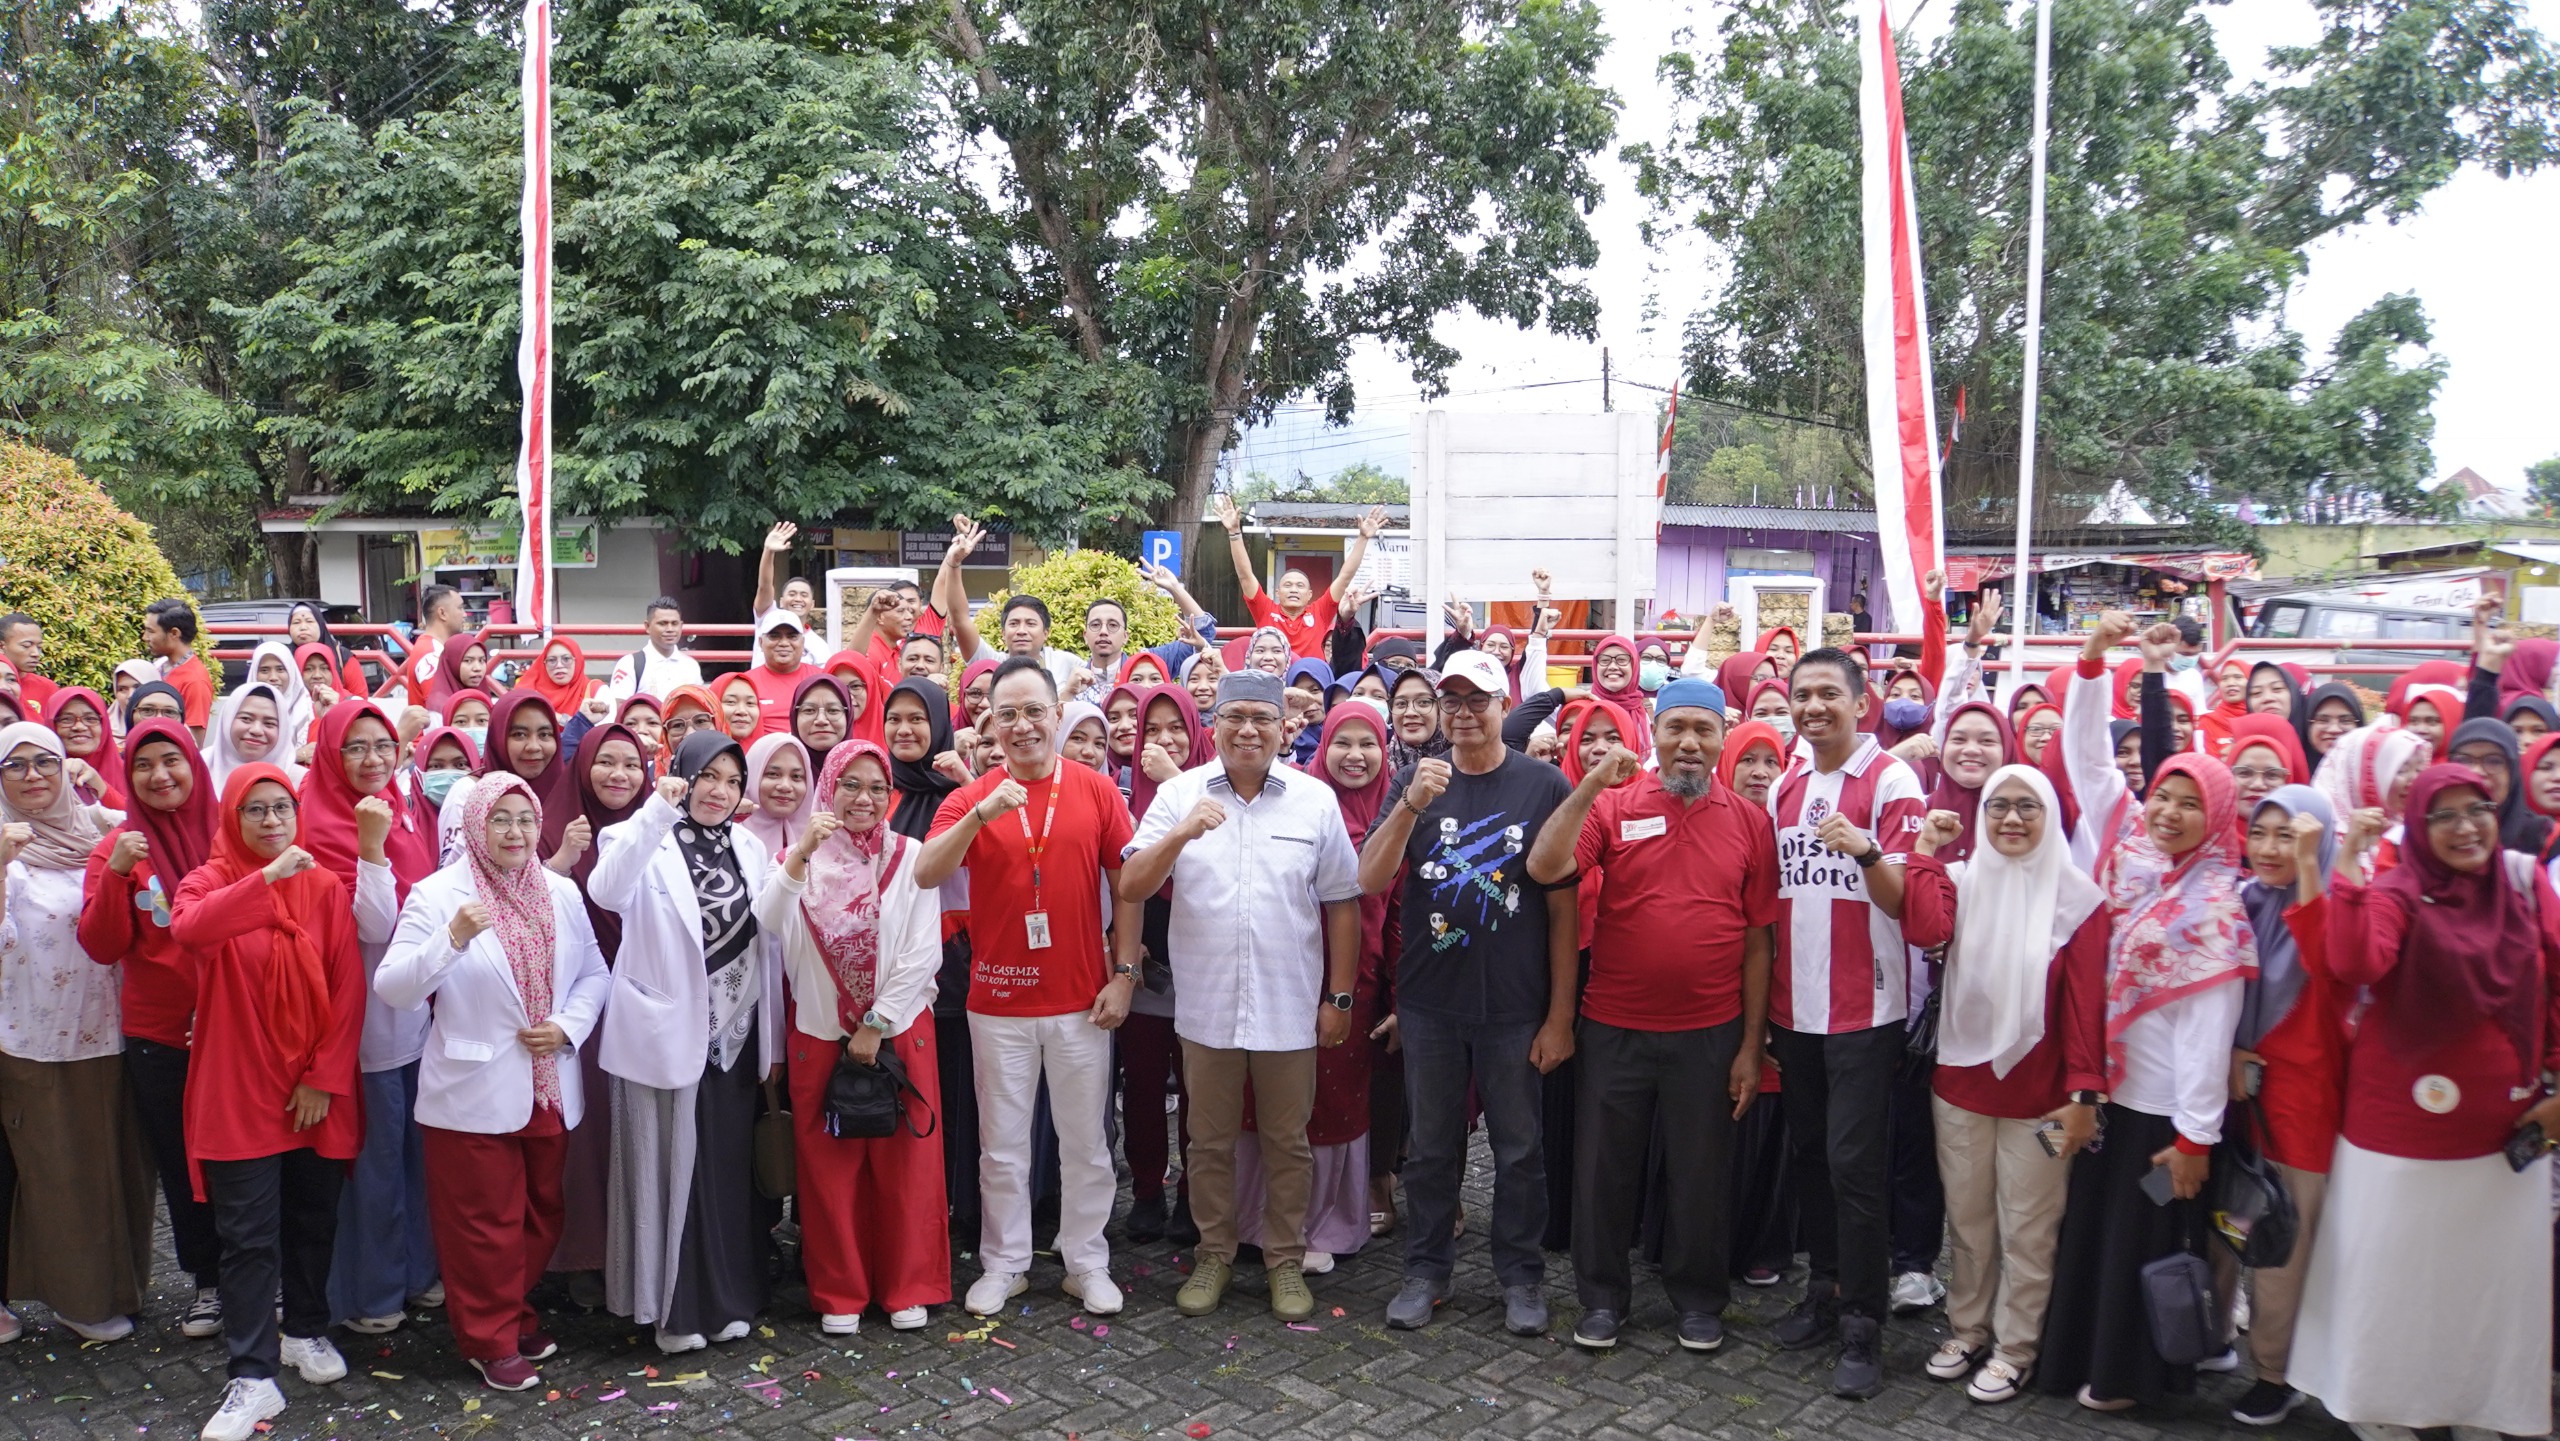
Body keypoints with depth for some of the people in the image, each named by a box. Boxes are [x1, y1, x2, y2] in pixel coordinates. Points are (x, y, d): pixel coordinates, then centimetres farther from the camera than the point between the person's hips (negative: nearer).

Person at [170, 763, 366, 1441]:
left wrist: (324, 1078, -7)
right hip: (238, 1092, -2)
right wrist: (267, 877, -36)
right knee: (248, 1236, -1)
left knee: (314, 1221, 14)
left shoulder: (325, 888, 1)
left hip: (317, 1093, 2)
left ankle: (305, 1329, 35)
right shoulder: (209, 882, -3)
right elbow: (188, 930, -28)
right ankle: (253, 1378, 6)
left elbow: (348, 990, -2)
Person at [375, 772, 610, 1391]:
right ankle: (490, 1340, 22)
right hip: (474, 1095, -4)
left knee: (540, 1214, 16)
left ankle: (517, 1315, 36)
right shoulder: (437, 895, -8)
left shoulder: (562, 892, 4)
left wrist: (568, 1027, -7)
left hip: (549, 1090, 4)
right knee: (485, 1224, 5)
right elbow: (393, 990, -17)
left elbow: (594, 973, 10)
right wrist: (453, 938, -31)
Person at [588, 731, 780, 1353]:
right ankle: (675, 1307, 15)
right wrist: (657, 813, -37)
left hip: (734, 1036, 4)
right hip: (668, 1036, -4)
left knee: (727, 1167, 12)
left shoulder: (750, 849, 8)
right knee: (670, 1169, 2)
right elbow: (606, 892, -28)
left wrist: (771, 1039, 11)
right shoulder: (646, 841, -6)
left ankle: (727, 1297, 24)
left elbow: (766, 943, 11)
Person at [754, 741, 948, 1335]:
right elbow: (766, 925, -18)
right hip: (820, 1034, 1)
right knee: (830, 1168, 6)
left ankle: (908, 1287, 18)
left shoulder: (909, 856, -2)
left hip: (898, 1032, 0)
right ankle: (839, 1293, 19)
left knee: (904, 1164, 5)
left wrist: (876, 1025, -10)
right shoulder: (801, 855, 1)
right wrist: (802, 854, -27)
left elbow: (923, 952, -7)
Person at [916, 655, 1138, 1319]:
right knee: (1002, 1144, 10)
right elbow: (925, 875, -14)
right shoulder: (970, 798, 0)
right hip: (999, 1002, 0)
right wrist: (980, 814, -27)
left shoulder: (1096, 791, 0)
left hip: (1081, 1001, 0)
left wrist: (1124, 974, -2)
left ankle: (1087, 1263, 23)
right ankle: (1004, 1264, 24)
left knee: (1085, 1142, 9)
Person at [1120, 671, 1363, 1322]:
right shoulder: (1179, 794, -1)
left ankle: (1285, 1261, 26)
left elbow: (1342, 902, 4)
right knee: (1210, 1141, 13)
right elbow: (1130, 889, -9)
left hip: (1290, 1008, 0)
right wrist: (1181, 834, -25)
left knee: (1287, 1143, 10)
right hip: (1206, 1006, 0)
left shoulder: (1316, 799, 0)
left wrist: (1340, 997, 3)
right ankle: (1214, 1255, 30)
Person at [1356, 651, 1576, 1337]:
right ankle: (1426, 1270, 28)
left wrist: (1560, 1014, -6)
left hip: (1516, 1006, -2)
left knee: (1519, 1150, 10)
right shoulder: (1414, 780, 2)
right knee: (1431, 1146, 13)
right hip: (1429, 1002, 2)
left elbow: (1561, 908, -4)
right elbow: (1370, 881, -9)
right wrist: (1411, 805, -24)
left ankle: (1521, 1275, 26)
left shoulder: (1544, 785, -5)